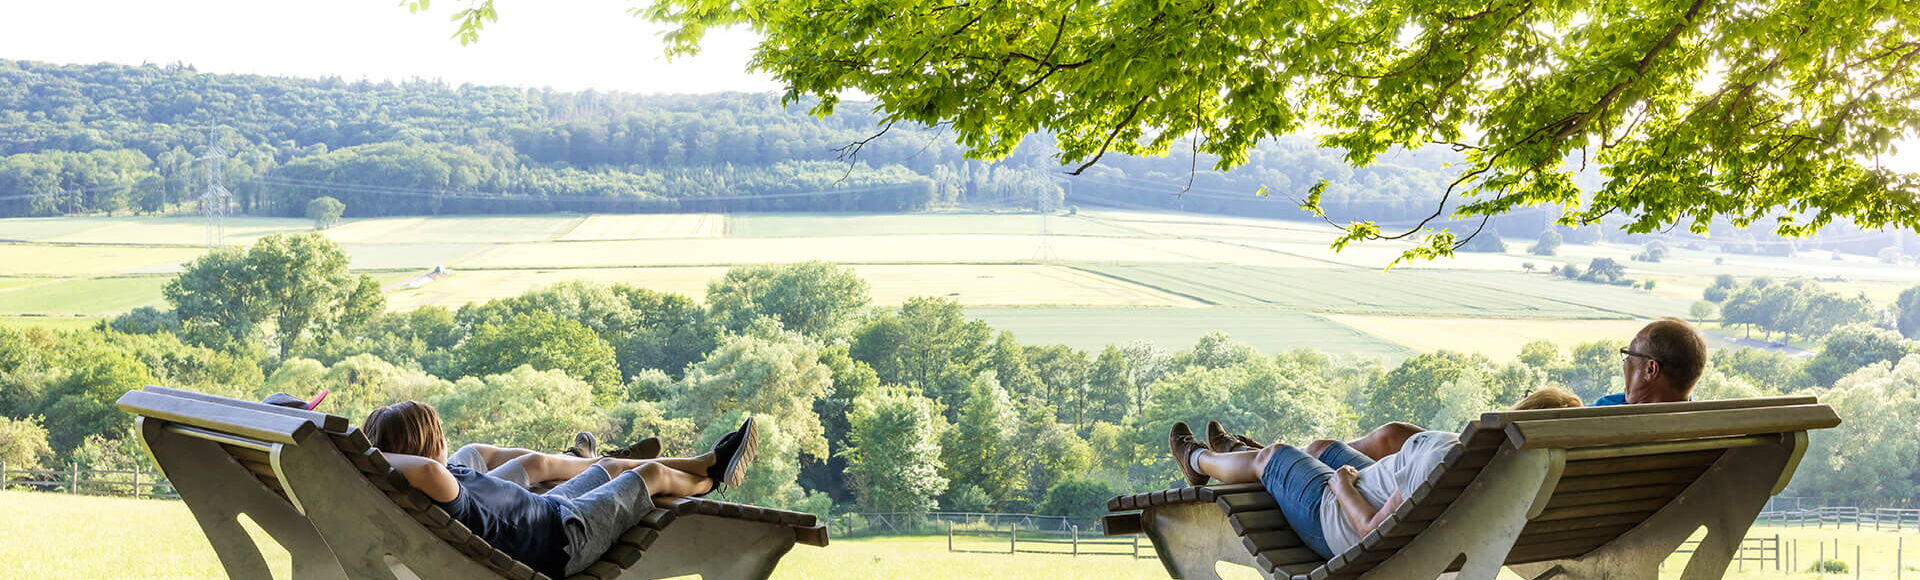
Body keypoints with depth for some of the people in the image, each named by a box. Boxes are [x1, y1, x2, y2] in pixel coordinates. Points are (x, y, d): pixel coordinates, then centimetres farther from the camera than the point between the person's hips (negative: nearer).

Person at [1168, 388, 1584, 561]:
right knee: (1320, 446, 32)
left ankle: (1199, 461, 54)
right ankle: (1231, 454, 64)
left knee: (1271, 456, 19)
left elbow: (1374, 531, -35)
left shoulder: (1443, 457, -44)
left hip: (1337, 526, -8)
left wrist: (1342, 485, -18)